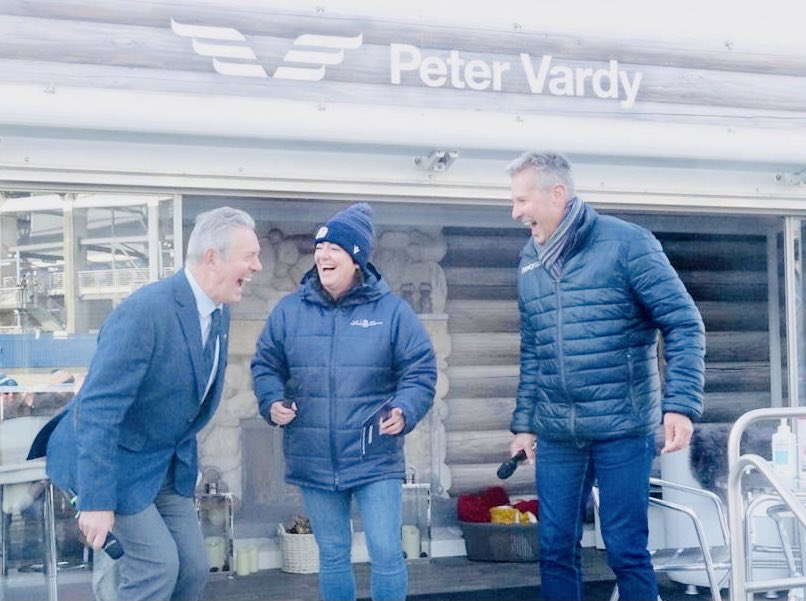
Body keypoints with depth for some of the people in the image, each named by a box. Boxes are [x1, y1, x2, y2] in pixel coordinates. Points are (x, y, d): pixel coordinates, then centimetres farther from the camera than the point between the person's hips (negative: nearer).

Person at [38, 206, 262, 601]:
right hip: (117, 459, -8)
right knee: (158, 561, -14)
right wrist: (96, 502, -32)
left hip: (169, 464, 8)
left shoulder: (219, 312, -1)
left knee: (194, 567, 4)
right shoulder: (145, 311, -27)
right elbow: (97, 409, -30)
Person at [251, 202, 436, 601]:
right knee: (332, 555, 14)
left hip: (376, 460, -2)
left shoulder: (391, 310, -4)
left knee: (386, 553, -2)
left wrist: (405, 411, -20)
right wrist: (272, 402, -10)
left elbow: (420, 370, -3)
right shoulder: (289, 310, 2)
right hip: (315, 461, 3)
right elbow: (265, 365, 9)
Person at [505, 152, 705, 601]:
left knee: (627, 551, -1)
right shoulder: (530, 262, 11)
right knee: (556, 550, 8)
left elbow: (684, 324, -8)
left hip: (622, 429, -5)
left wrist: (681, 403, -17)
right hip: (556, 435, 5)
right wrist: (523, 423, 15)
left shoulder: (627, 243, -7)